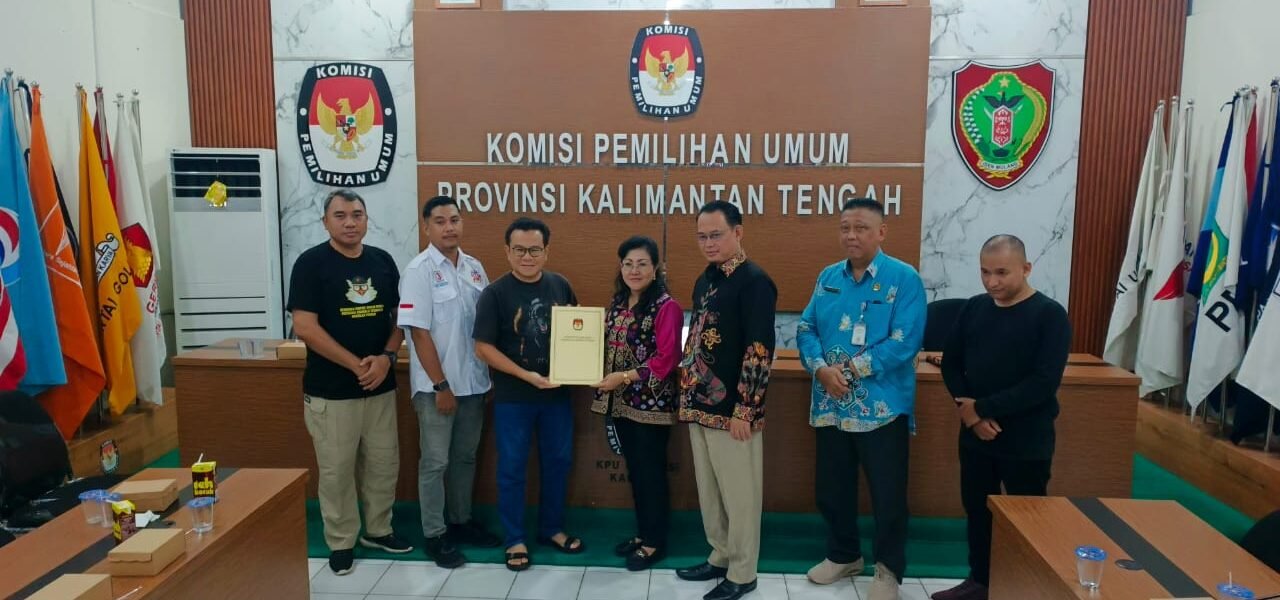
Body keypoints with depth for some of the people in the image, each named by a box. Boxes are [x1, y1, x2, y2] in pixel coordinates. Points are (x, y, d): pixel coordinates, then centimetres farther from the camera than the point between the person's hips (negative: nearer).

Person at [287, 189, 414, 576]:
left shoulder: (383, 261, 6)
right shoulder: (311, 263, -8)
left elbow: (399, 317, 9)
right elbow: (304, 327, -15)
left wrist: (387, 357, -9)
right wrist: (356, 365, -16)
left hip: (381, 386, 5)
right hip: (330, 390, -4)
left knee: (384, 464, 13)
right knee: (336, 470, 5)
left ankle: (378, 530, 31)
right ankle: (341, 543, 22)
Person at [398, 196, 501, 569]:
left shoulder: (474, 267, 6)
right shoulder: (419, 270, -11)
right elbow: (419, 332, -15)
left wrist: (491, 375, 7)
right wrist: (441, 386, -16)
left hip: (474, 382, 6)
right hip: (437, 386, -6)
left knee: (465, 457, 17)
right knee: (435, 462, 5)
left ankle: (462, 521, 31)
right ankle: (434, 535, 17)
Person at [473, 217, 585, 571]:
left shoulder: (560, 286, 1)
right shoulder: (495, 293, -11)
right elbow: (484, 347, -12)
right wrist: (527, 376, -19)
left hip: (557, 393, 4)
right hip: (513, 398, -4)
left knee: (558, 462, 14)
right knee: (512, 468, 7)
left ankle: (552, 529, 32)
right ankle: (515, 540, 22)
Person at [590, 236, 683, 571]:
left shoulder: (666, 307, -13)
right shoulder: (618, 303, 10)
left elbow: (666, 360, -18)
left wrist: (625, 377, -20)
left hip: (651, 404, -7)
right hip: (621, 402, 7)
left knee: (651, 472, 3)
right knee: (634, 470, 16)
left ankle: (655, 543, 18)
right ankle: (642, 533, 30)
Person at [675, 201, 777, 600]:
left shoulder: (754, 282, -13)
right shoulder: (705, 280, 12)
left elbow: (760, 352, -19)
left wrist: (744, 410, -20)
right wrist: (688, 397, 17)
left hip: (731, 411, -8)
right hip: (701, 406, 8)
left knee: (739, 495, 5)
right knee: (708, 491, 18)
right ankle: (720, 557, 34)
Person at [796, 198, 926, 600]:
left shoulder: (904, 279, -9)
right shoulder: (828, 277, 8)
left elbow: (905, 342, -17)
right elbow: (806, 329, 5)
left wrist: (851, 369, -18)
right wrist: (821, 368, -14)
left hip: (882, 407, -5)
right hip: (830, 405, 5)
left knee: (887, 494, 8)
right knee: (831, 488, 17)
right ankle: (843, 555, 39)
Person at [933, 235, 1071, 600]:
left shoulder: (1050, 315, -11)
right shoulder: (974, 308, 5)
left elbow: (1044, 382, -18)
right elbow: (951, 364, 8)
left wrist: (982, 407, -18)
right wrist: (967, 410, -9)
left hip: (1026, 441, -5)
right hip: (975, 435, 5)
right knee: (976, 511, 15)